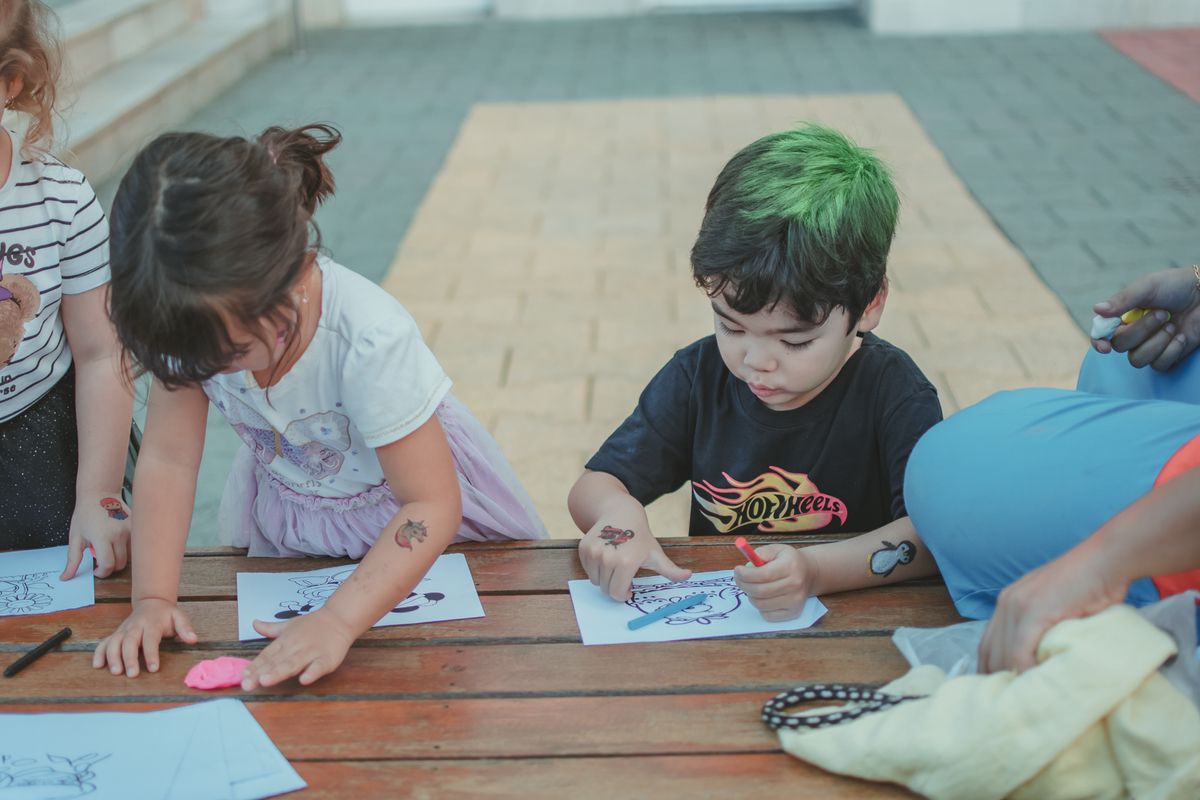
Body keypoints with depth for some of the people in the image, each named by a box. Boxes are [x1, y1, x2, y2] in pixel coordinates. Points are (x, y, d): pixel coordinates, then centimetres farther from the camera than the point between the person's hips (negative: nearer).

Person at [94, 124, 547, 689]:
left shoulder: (372, 341, -38)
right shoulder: (190, 320, -25)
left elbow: (433, 505, -34)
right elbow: (168, 459, -16)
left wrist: (338, 621, -42)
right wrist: (151, 598, -25)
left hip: (403, 515, -3)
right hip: (284, 520, 4)